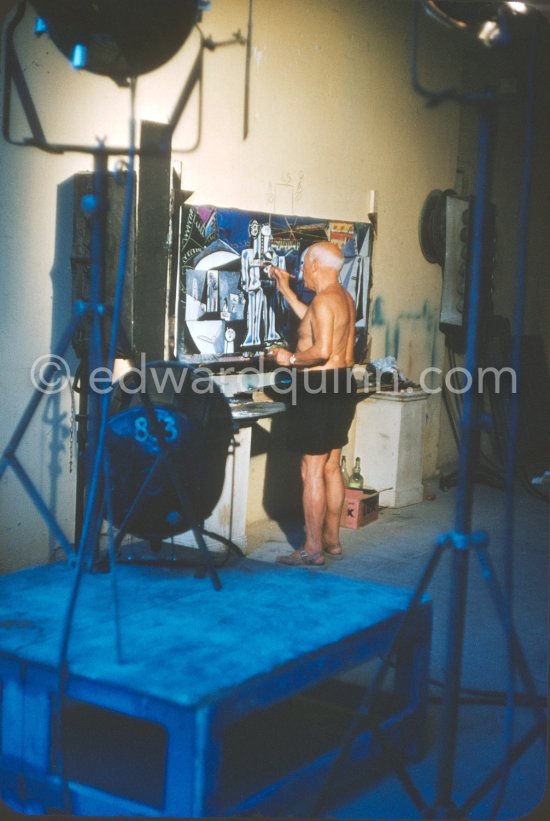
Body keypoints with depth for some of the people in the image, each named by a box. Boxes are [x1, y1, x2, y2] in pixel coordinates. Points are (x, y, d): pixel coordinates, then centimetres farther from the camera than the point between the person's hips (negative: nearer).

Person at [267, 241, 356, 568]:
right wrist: (286, 290, 33)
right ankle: (332, 539, 24)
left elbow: (322, 351, -26)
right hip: (342, 384, 10)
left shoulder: (324, 300, -17)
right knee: (331, 467, 16)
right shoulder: (345, 298, 14)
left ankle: (313, 549, -1)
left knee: (312, 470, -5)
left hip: (319, 387, -10)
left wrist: (291, 359, -10)